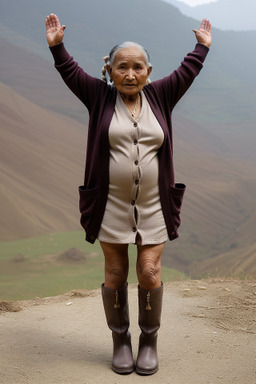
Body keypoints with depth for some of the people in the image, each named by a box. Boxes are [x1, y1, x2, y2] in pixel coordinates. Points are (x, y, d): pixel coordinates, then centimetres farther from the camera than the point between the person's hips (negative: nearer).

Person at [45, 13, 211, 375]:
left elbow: (186, 72, 13)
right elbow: (71, 72, 2)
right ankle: (120, 339, 24)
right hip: (112, 206, -1)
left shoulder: (159, 97, 7)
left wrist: (202, 46, 18)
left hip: (153, 207, 1)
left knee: (150, 273, -1)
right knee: (115, 274, 6)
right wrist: (57, 45, -5)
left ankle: (149, 340, 19)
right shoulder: (100, 97, 3)